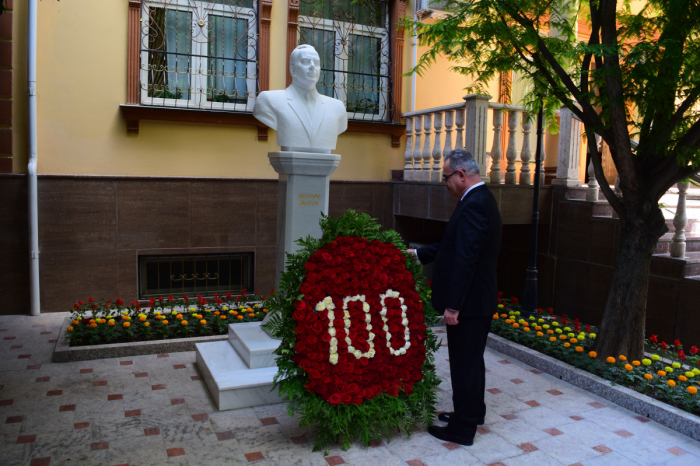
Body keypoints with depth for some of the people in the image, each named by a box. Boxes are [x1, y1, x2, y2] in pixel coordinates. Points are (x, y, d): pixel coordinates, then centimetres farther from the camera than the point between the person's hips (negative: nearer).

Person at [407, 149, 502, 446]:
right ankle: (472, 412, 40)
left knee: (465, 363, 2)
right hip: (478, 300, 10)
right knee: (471, 360, 23)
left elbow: (465, 259, -26)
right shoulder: (482, 199, 12)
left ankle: (462, 429, 17)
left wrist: (453, 305, -24)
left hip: (469, 302, -10)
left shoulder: (473, 205, -21)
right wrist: (419, 253, 17)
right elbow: (454, 247, 17)